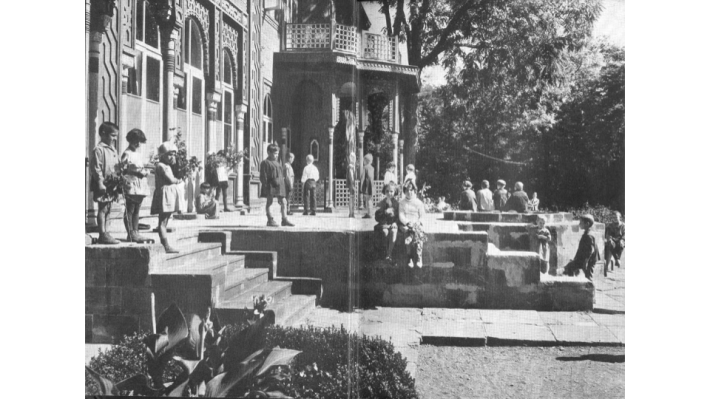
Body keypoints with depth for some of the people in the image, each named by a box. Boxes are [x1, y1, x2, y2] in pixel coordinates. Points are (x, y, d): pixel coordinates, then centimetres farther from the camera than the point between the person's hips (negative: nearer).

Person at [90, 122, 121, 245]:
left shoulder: (112, 149, 16)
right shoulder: (98, 149, -11)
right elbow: (96, 168, -15)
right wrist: (100, 183, -19)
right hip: (103, 184, -9)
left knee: (107, 209, 11)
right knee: (102, 209, -5)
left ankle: (105, 233, 16)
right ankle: (103, 235, -3)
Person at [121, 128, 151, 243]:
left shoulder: (138, 154, 19)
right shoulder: (127, 154, -7)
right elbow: (124, 169, -13)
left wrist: (145, 171, 6)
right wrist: (137, 171, -19)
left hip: (140, 185, 9)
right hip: (131, 185, -9)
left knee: (136, 210, 10)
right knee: (129, 210, -4)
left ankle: (135, 232, 14)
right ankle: (131, 234, -4)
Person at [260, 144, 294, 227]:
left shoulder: (278, 162, 17)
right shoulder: (265, 163, -6)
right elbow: (263, 176, -9)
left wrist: (284, 181, 19)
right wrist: (265, 186, -15)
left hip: (279, 185, 7)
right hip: (270, 185, -7)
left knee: (283, 203, 6)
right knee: (269, 202, 0)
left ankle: (284, 219, 12)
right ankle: (270, 220, 5)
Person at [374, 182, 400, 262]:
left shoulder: (396, 203, 8)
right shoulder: (381, 203, 4)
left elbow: (398, 216, 10)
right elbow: (377, 217, -3)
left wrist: (395, 223, -8)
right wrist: (384, 212, -19)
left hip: (392, 224, 1)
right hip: (383, 224, -1)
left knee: (394, 231, -32)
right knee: (385, 231, -33)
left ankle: (389, 254, -30)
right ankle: (385, 253, -20)